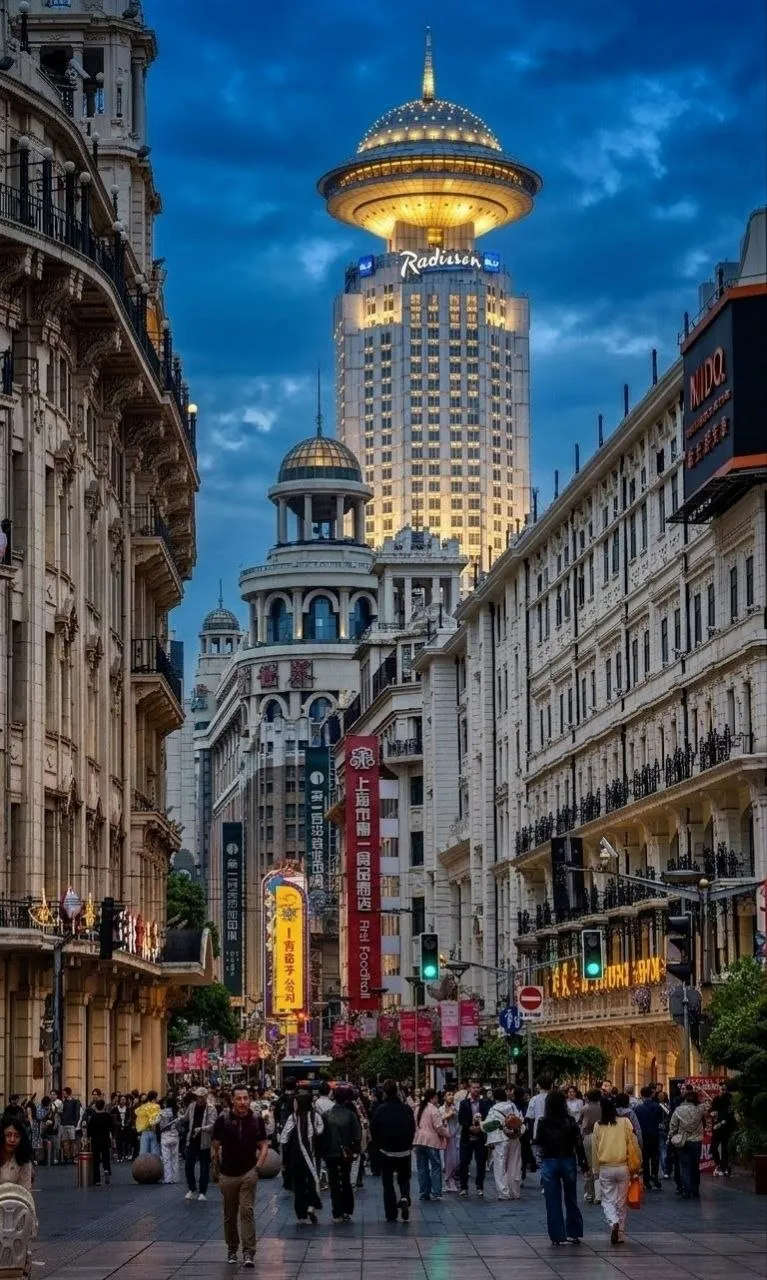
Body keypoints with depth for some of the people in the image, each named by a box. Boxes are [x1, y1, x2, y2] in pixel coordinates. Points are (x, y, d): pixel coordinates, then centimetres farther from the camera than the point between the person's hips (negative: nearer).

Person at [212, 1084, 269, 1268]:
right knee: (229, 1215, 10)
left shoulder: (256, 1121, -1)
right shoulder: (223, 1121, -4)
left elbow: (264, 1145, 5)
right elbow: (215, 1147, 6)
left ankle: (249, 1252, -14)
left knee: (247, 1211, -11)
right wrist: (219, 1168, 6)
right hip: (227, 1175, 1)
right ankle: (232, 1249, 26)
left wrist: (258, 1165, -6)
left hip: (248, 1173, -1)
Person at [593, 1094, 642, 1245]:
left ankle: (614, 1223, -20)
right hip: (623, 1168, 1)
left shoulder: (598, 1126, -3)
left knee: (607, 1200, 8)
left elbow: (595, 1149, 3)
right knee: (621, 1202, 11)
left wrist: (596, 1170, 13)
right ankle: (619, 1235, 14)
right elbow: (633, 1145, -3)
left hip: (605, 1169, -1)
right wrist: (637, 1165, 7)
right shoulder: (625, 1122, -5)